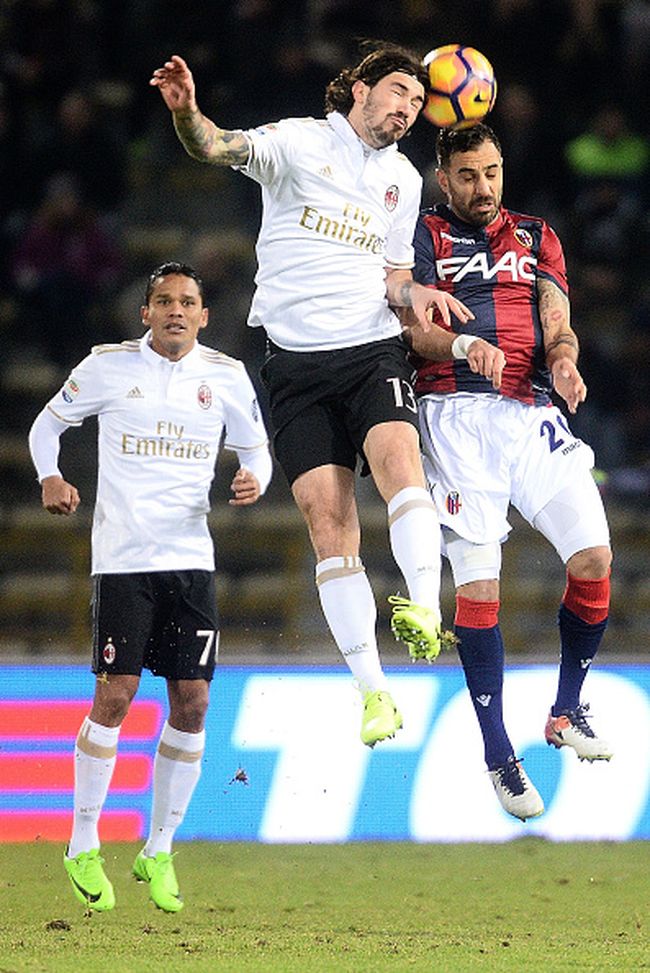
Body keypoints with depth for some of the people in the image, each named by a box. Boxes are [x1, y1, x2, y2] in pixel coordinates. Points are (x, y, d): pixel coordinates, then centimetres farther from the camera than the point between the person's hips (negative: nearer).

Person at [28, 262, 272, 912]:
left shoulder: (225, 375, 6)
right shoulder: (108, 366, 1)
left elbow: (255, 447, 17)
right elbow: (49, 422, 13)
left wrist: (254, 479, -5)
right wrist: (50, 478, -5)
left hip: (190, 558, 3)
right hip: (121, 558, -3)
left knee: (191, 703, 0)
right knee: (115, 696, -9)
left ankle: (159, 852, 13)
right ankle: (82, 848, 5)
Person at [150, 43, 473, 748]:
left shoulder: (404, 179, 16)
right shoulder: (299, 141, 1)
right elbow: (220, 148, -15)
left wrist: (416, 292, -1)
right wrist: (186, 113, -38)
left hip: (373, 351, 2)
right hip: (296, 362, -2)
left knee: (396, 455, -30)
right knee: (328, 521, -7)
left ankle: (426, 612, -39)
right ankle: (372, 691, -4)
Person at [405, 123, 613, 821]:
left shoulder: (536, 237, 22)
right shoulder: (425, 235, 11)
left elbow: (557, 320, 10)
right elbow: (414, 328, -2)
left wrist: (562, 358, -14)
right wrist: (466, 347, -22)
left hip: (534, 412, 3)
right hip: (458, 415, -3)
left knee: (594, 557, -11)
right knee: (478, 582, -10)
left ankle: (566, 711, 10)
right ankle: (498, 756, -4)